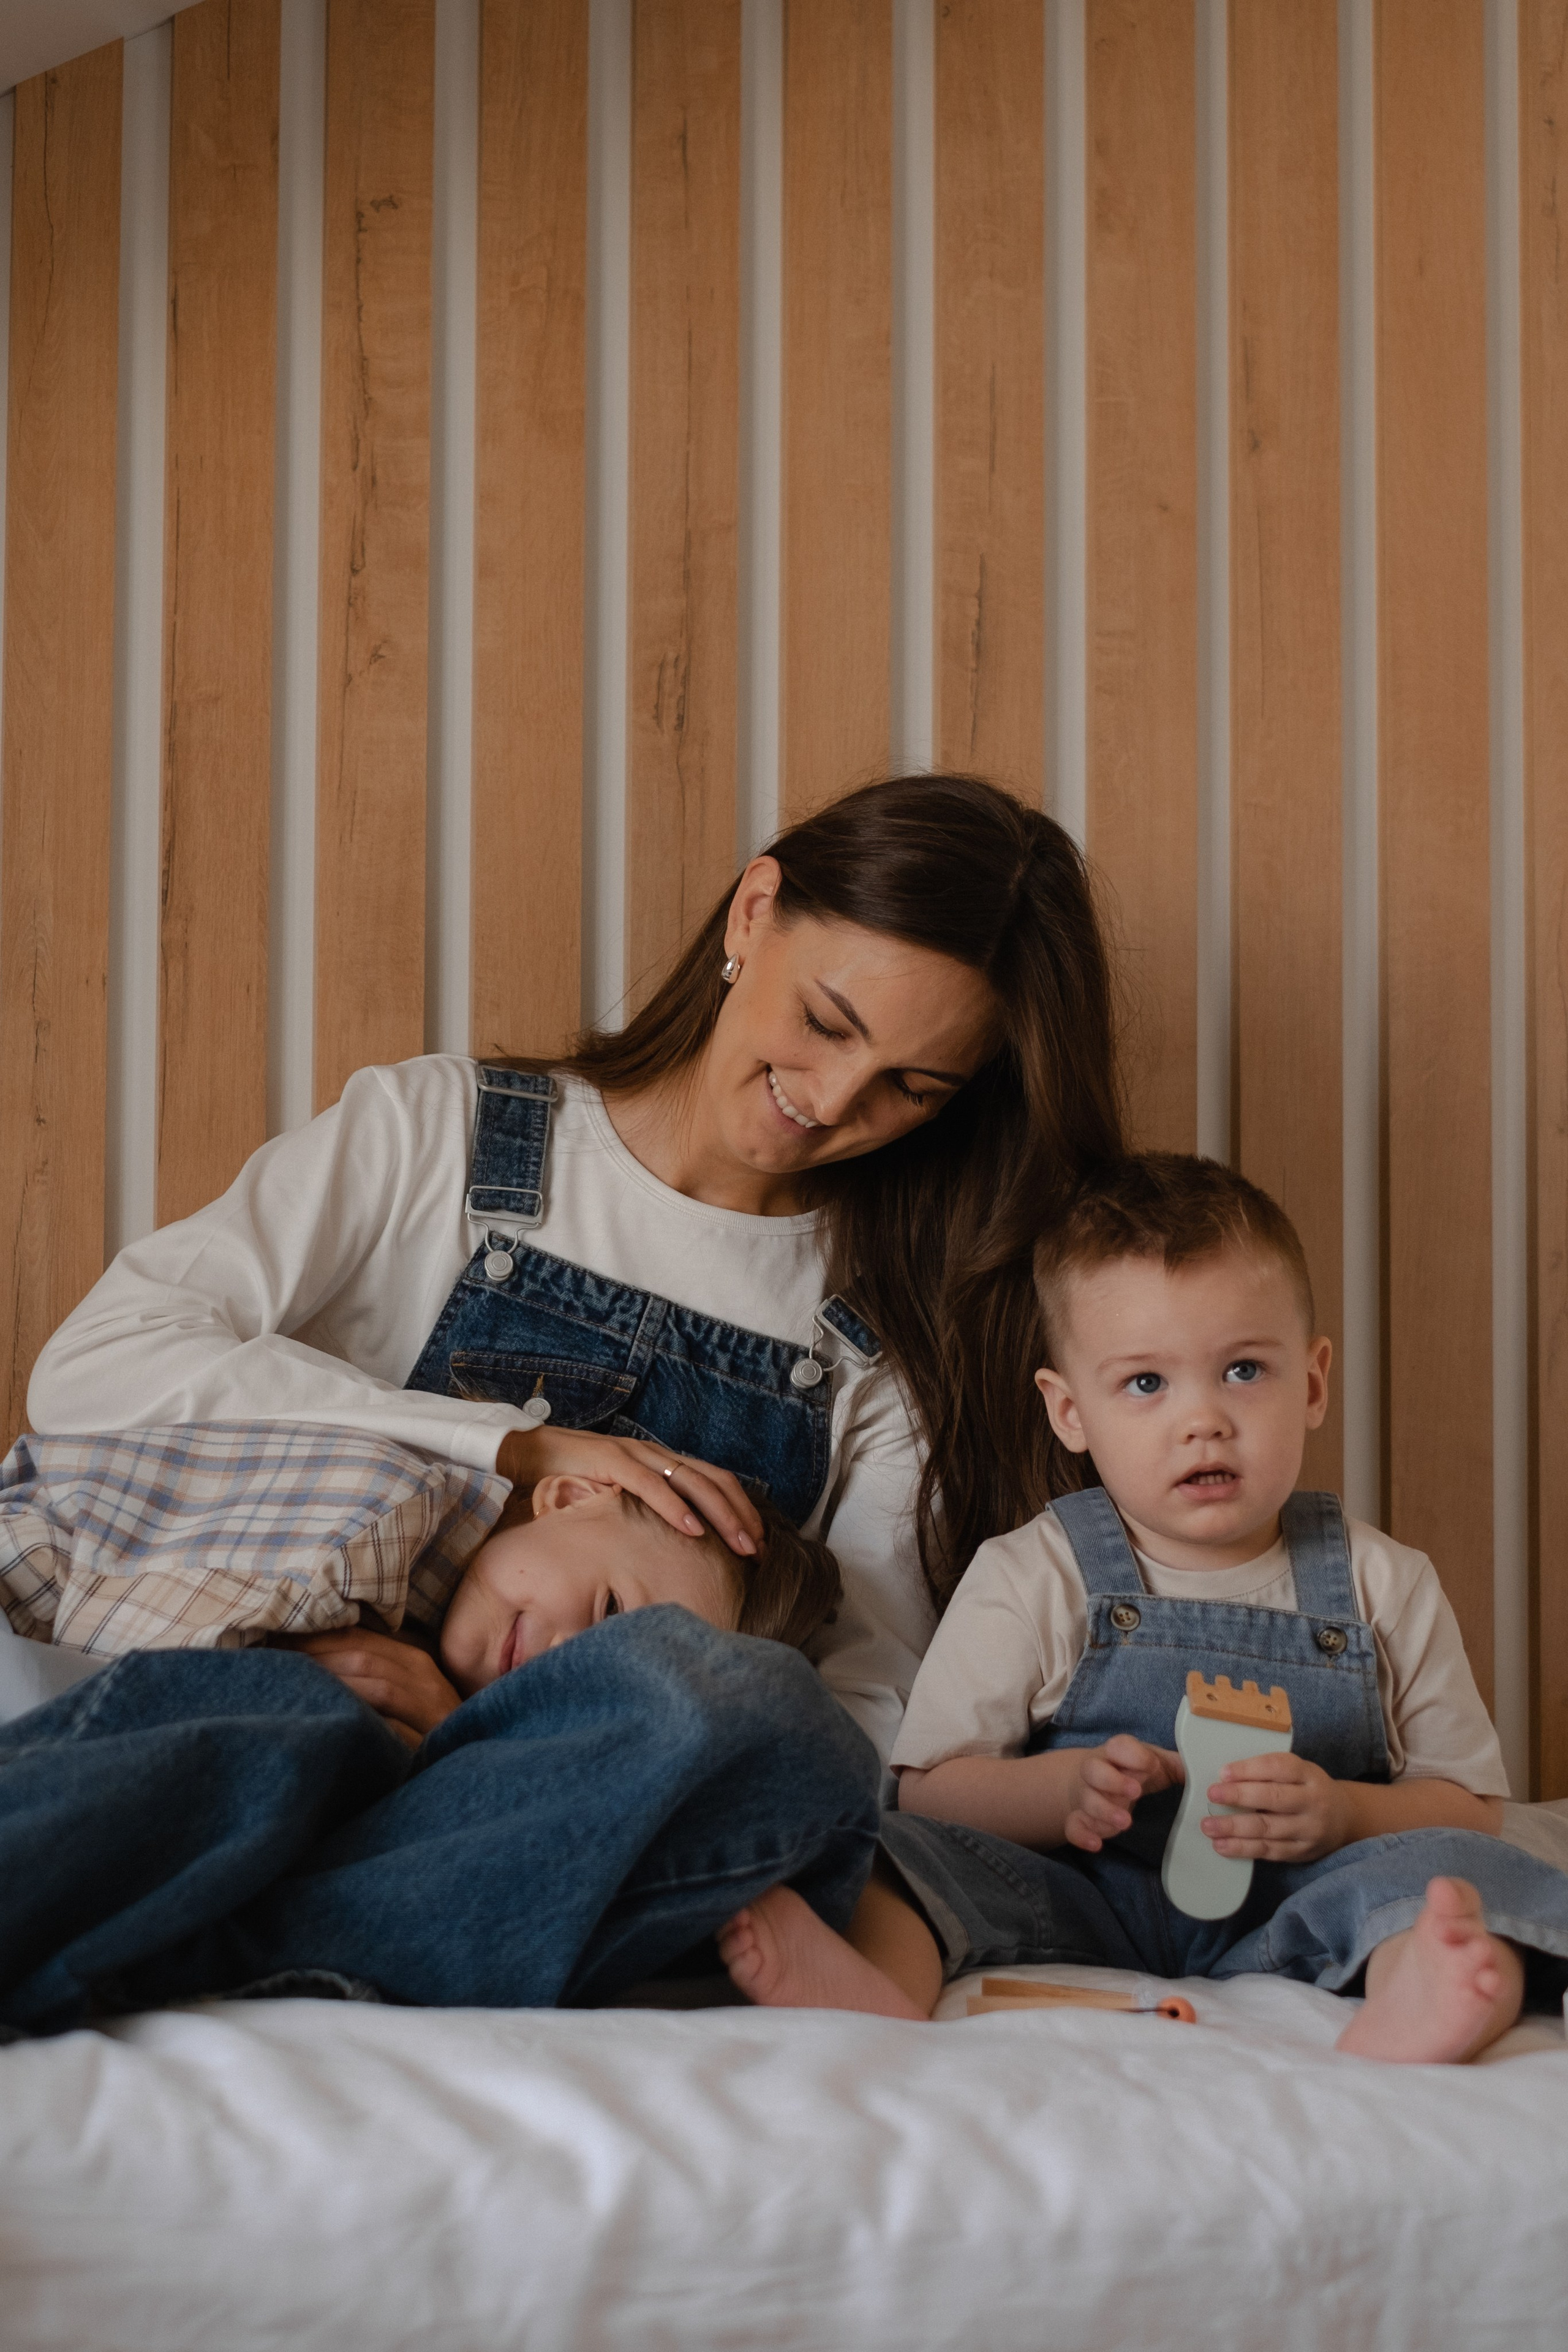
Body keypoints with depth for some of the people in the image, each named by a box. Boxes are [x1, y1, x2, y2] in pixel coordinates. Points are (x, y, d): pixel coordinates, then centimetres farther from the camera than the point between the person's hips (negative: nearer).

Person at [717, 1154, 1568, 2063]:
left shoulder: (1384, 1586, 6)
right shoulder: (1030, 1579, 3)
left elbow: (1471, 1806, 6)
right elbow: (931, 1790, 0)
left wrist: (1342, 1815, -15)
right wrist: (1061, 1789, -21)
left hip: (1292, 1911, 0)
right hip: (1082, 1902, 0)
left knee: (1447, 1872, -28)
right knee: (899, 1848, -22)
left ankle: (1400, 2023, -59)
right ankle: (879, 1983, -53)